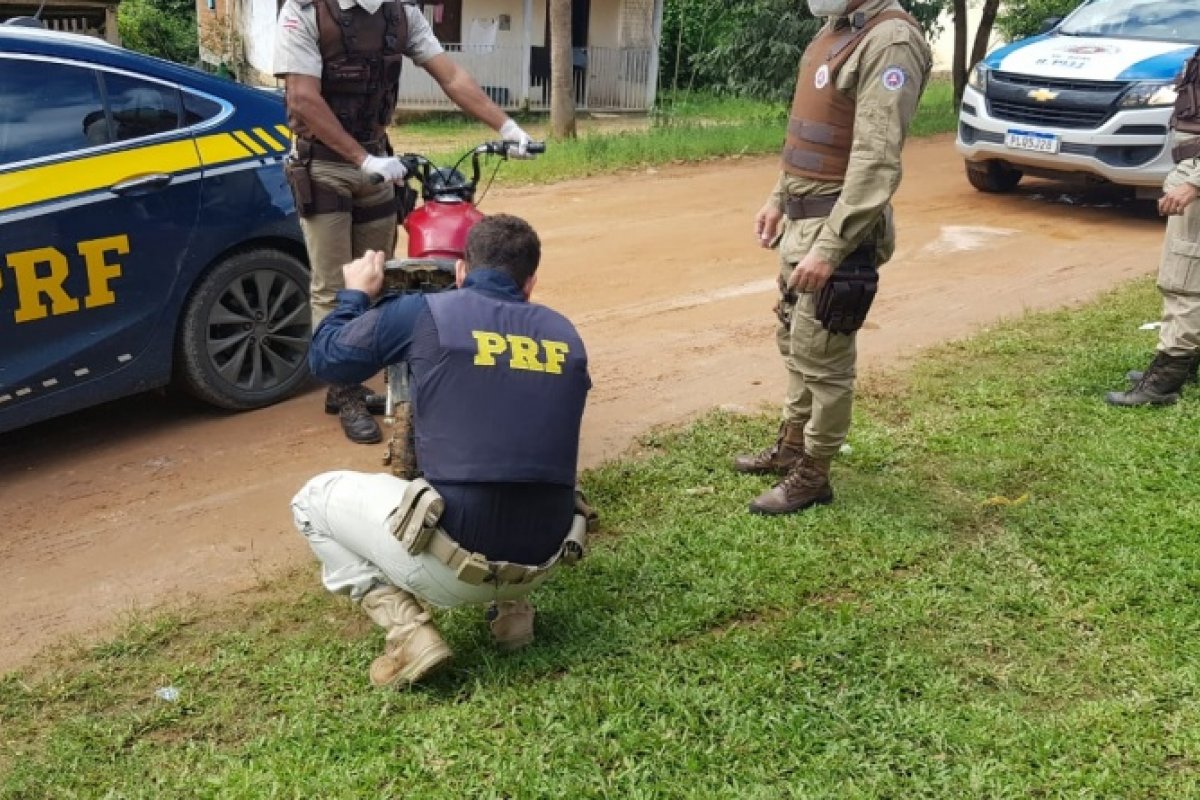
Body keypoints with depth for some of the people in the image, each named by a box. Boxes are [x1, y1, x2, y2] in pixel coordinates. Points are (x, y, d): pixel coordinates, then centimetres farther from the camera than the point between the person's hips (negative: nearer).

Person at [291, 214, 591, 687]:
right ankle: (511, 607, 19)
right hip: (542, 564, 5)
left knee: (314, 498, 19)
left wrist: (356, 294, 28)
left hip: (450, 569, -5)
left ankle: (407, 628, 2)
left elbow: (326, 360, 12)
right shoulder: (566, 336, 9)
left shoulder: (423, 313, -3)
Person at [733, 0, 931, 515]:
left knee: (822, 357, 1)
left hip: (838, 225, -10)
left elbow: (876, 163, -25)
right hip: (802, 218, 10)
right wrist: (779, 199, 17)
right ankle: (792, 445, 35)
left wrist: (829, 248, -27)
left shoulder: (889, 42, -19)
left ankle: (812, 475, 14)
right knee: (794, 342, 20)